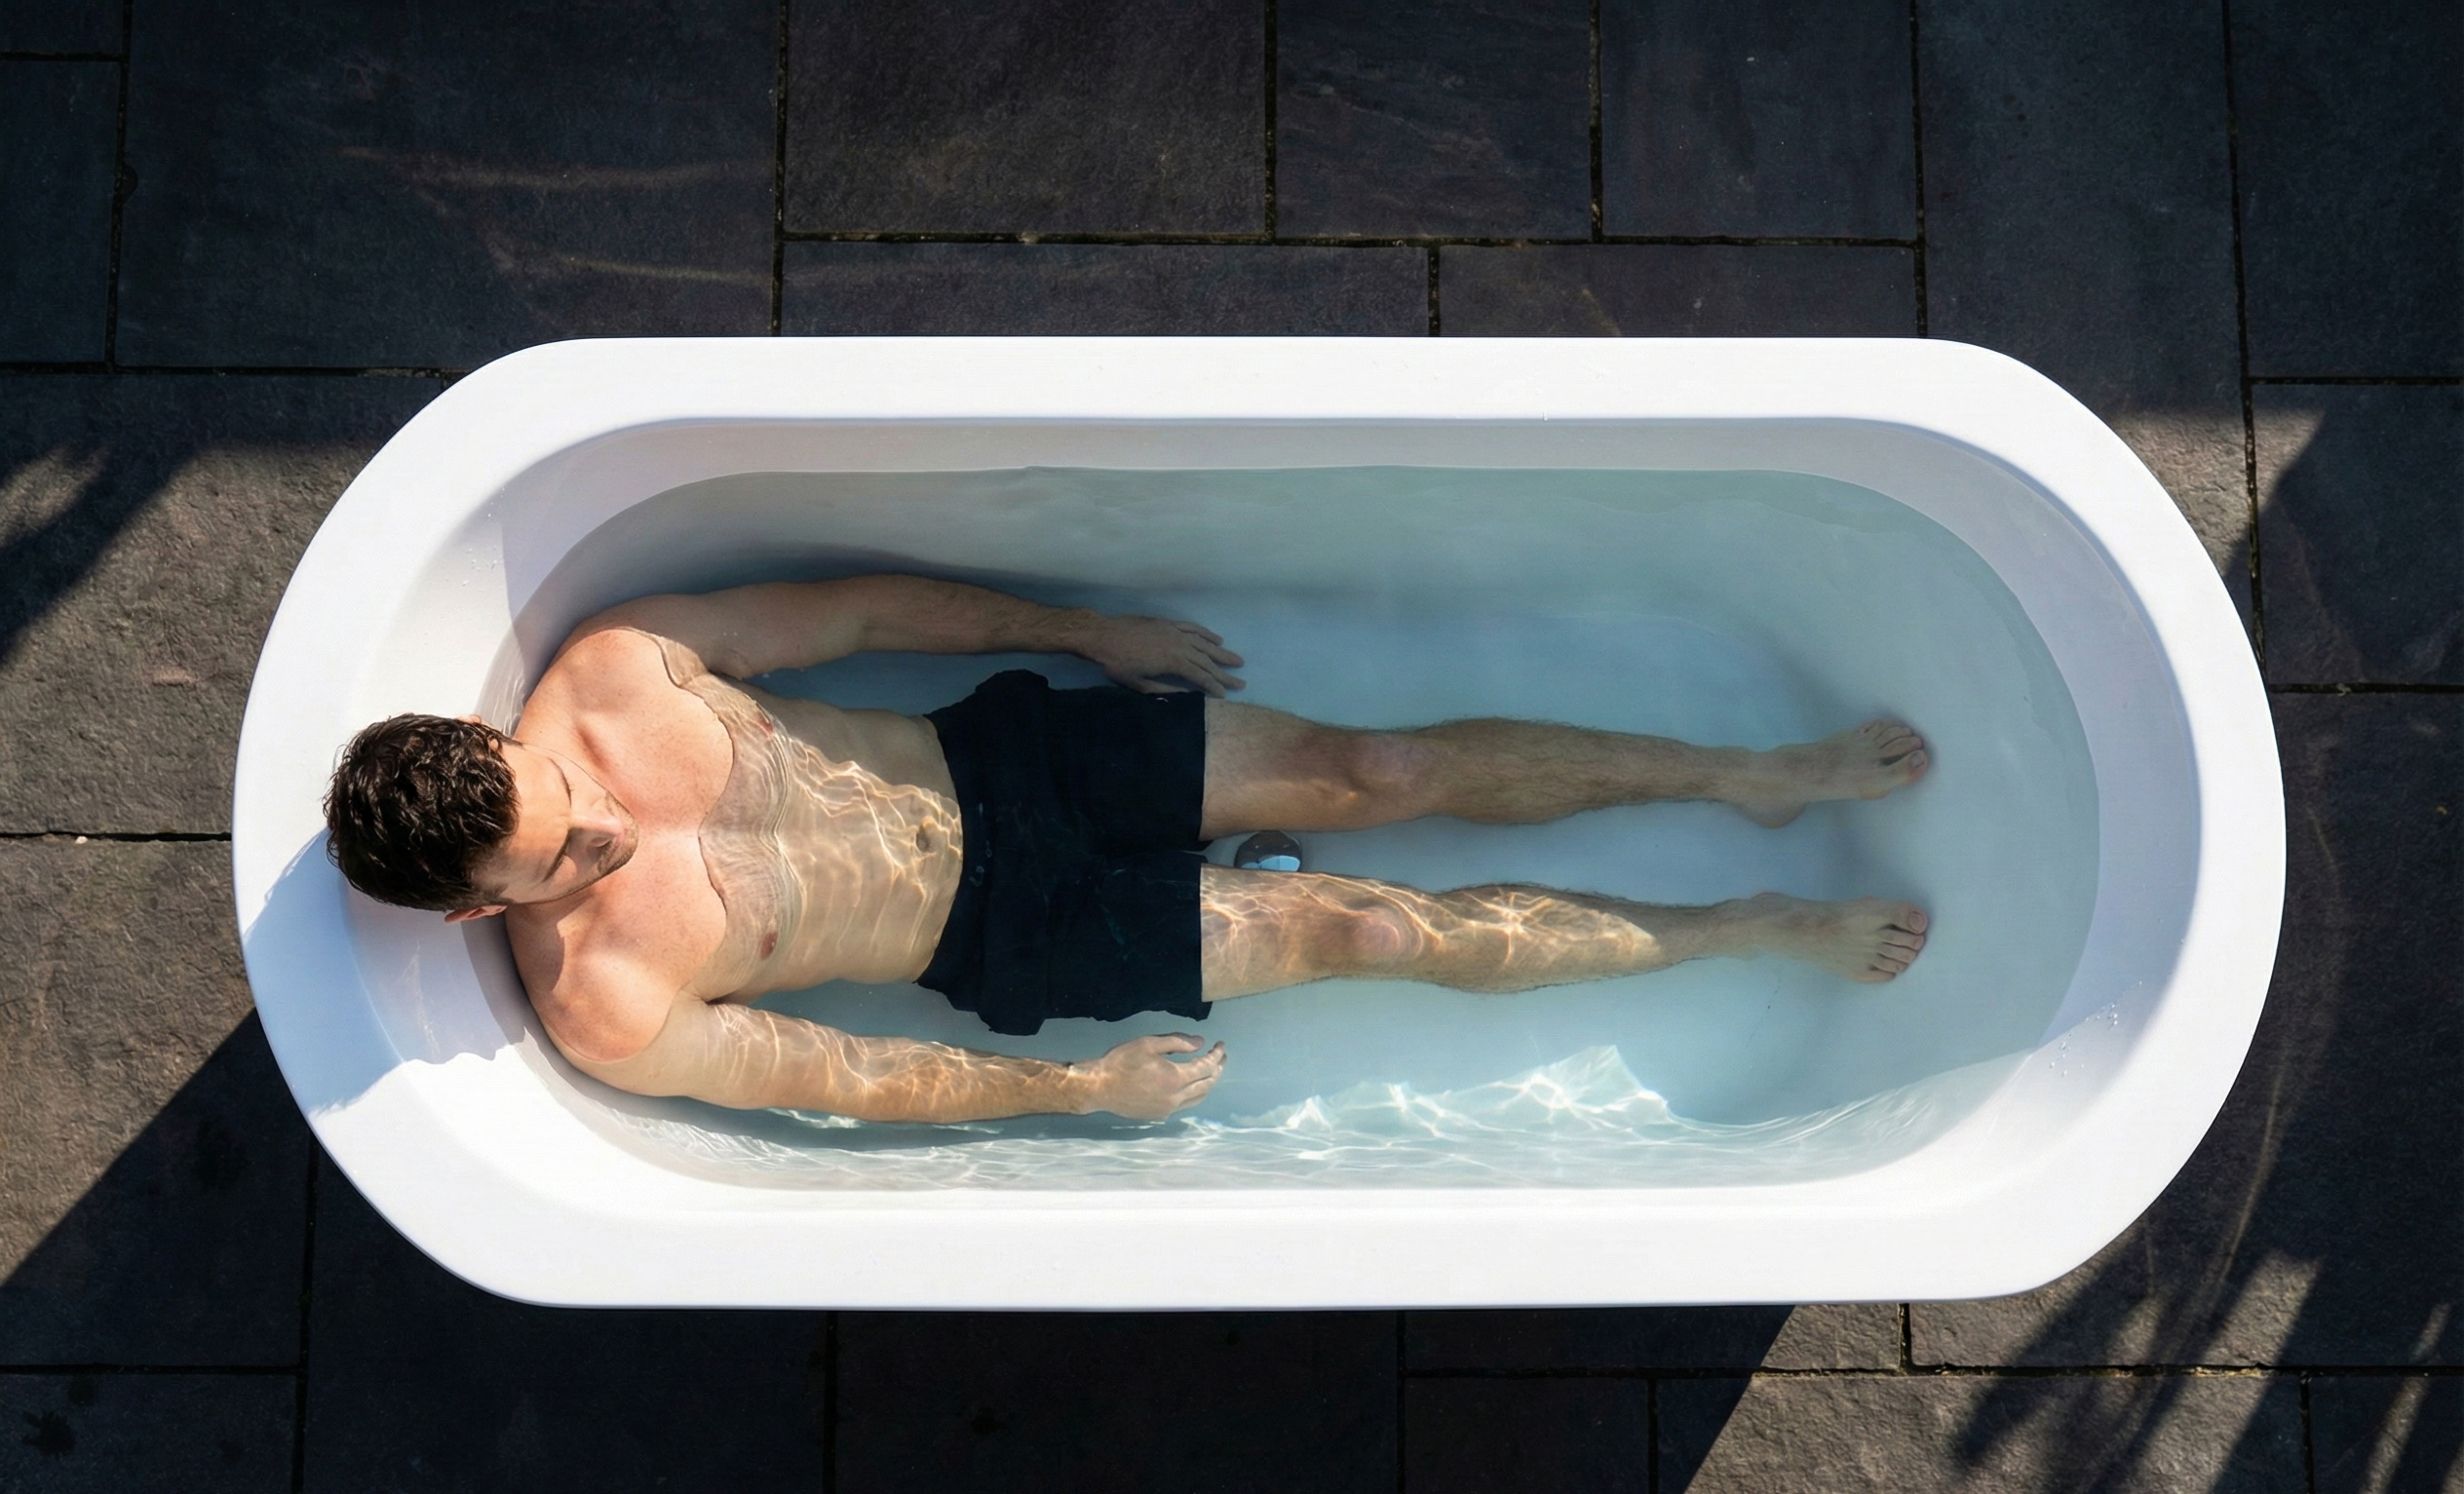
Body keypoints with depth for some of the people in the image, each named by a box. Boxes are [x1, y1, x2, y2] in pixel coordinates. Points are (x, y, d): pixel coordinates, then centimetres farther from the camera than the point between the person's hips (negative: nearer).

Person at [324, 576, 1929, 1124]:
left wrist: (1094, 632, 4)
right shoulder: (605, 1007, -18)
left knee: (1384, 770, -9)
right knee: (1383, 930, -9)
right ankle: (1764, 930, 8)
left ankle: (1756, 773, 8)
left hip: (1001, 748, 3)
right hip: (1008, 934, -3)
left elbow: (853, 610, -1)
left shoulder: (612, 663, -11)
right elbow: (846, 1077, -10)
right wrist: (1083, 1088, -4)